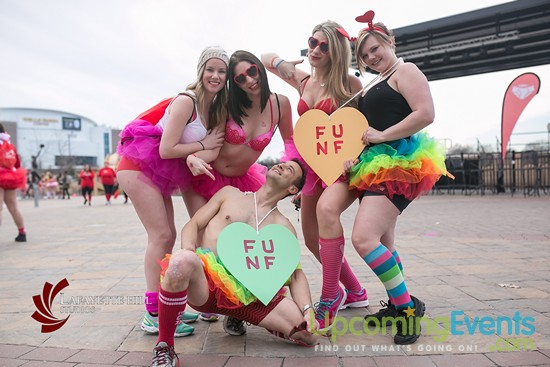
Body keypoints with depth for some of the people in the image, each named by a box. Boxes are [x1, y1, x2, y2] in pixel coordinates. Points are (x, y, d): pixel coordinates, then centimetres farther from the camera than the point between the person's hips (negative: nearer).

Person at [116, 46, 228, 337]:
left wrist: (199, 157, -15)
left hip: (161, 173, 9)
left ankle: (164, 306, 18)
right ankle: (153, 316, -7)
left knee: (167, 236, 9)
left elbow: (213, 144, 4)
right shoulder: (186, 101, -19)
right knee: (160, 235, -13)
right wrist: (203, 145, -13)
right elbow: (166, 149, -22)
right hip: (139, 167, -9)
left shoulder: (215, 107, 7)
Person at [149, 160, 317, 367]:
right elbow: (192, 225, 10)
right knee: (181, 260, -38)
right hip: (205, 279, -2)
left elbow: (296, 274, 9)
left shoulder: (283, 227, 16)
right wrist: (189, 253, -13)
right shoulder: (230, 193, 16)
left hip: (244, 294, 2)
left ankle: (237, 318, 12)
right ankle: (164, 346, -15)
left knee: (309, 333, -14)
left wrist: (308, 312, -10)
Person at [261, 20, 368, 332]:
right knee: (313, 239, 9)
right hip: (314, 165, 7)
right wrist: (284, 64, 3)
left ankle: (329, 303, -29)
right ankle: (354, 292, 30)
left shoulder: (350, 84, -6)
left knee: (327, 209, -37)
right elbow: (266, 58, 23)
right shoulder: (303, 81, 10)